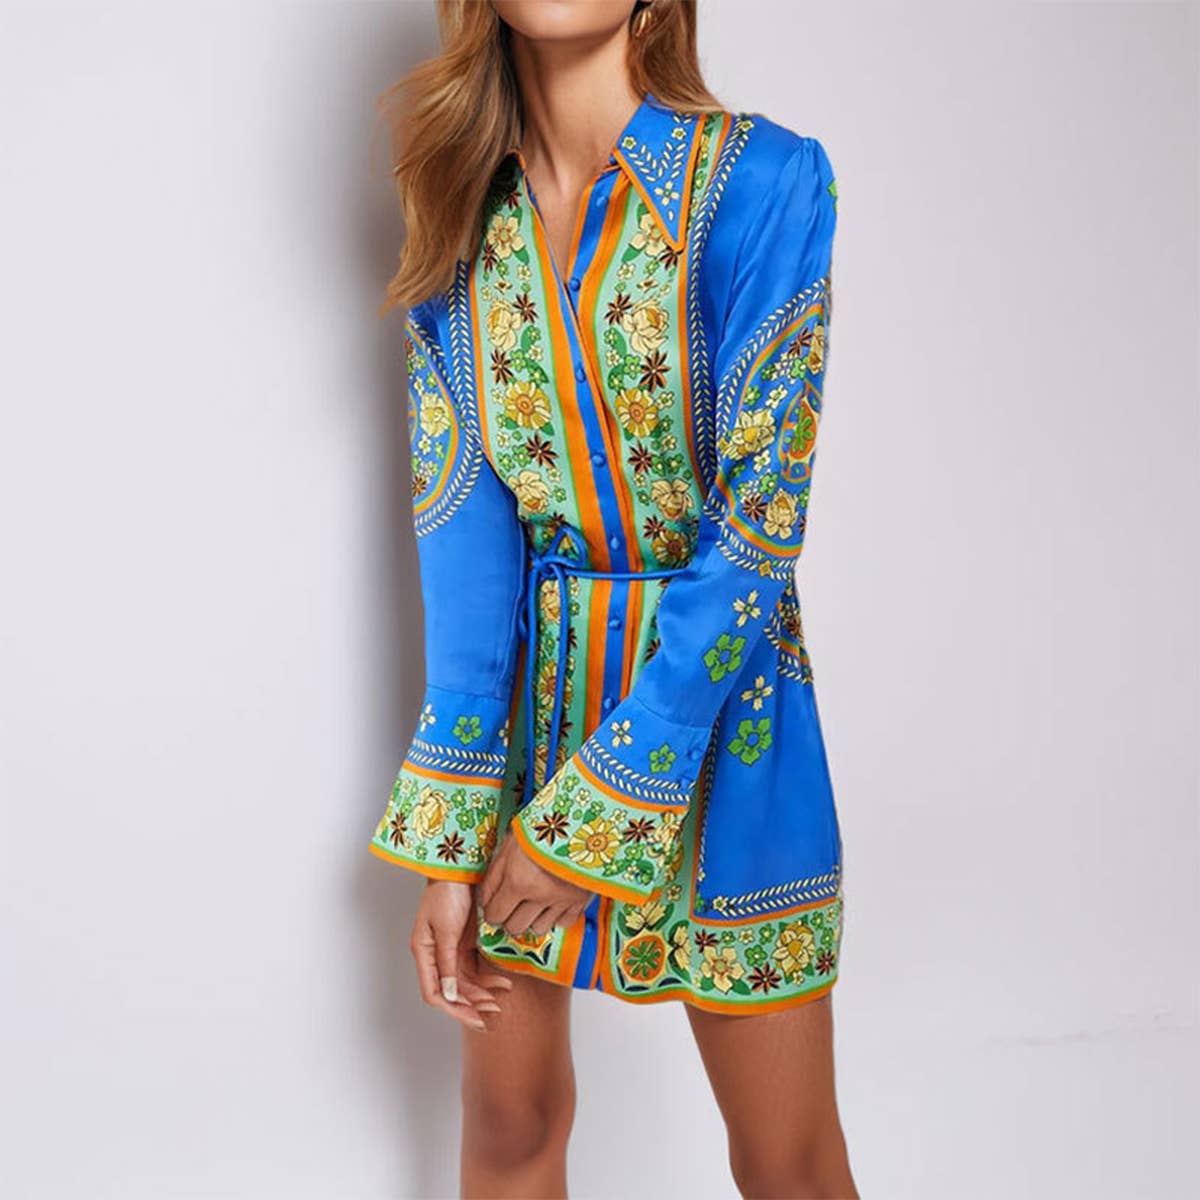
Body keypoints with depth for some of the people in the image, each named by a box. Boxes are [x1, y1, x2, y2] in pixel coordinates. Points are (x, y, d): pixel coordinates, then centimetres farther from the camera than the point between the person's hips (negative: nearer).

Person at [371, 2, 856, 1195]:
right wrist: (447, 839, -13)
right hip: (522, 685, 4)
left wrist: (592, 811, -17)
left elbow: (757, 523, -16)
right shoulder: (463, 214, 1)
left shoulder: (761, 180, -13)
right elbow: (460, 516, -5)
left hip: (713, 690, -3)